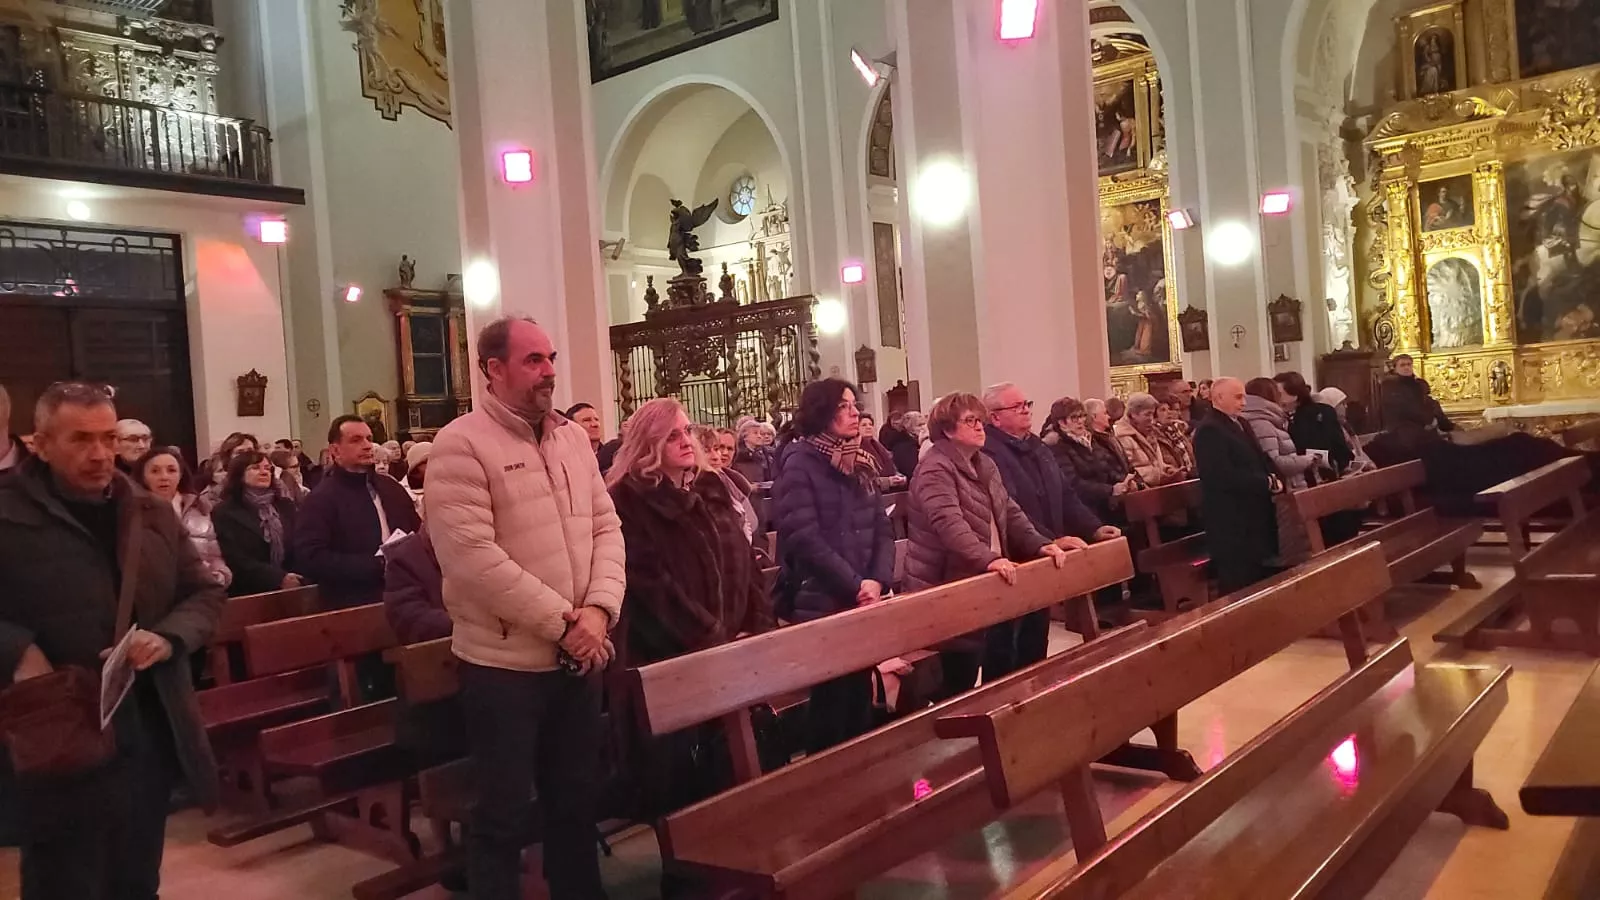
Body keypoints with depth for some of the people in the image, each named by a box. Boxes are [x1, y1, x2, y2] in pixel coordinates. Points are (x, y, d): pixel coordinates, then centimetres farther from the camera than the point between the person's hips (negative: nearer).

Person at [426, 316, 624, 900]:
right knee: (503, 813, 7)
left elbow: (606, 527, 8)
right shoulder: (461, 445, -12)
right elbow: (470, 556, -21)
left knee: (577, 799, 19)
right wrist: (561, 621, -19)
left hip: (579, 657, 6)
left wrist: (600, 609, -9)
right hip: (503, 664, -6)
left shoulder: (572, 438, 9)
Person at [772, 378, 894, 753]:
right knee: (831, 700, 1)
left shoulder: (861, 463, 12)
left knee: (861, 696, 13)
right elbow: (805, 539, -18)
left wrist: (878, 581, -7)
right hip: (820, 604, -6)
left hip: (863, 604, 7)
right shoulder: (799, 463, -9)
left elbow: (882, 529, 9)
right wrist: (855, 585, -16)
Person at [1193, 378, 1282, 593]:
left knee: (1262, 579, 16)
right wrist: (1267, 483, -18)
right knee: (1240, 585, -3)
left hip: (1254, 516, 10)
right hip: (1231, 522, -10)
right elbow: (1225, 477, -25)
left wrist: (1272, 478, 0)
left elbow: (1259, 460, 22)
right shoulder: (1209, 430, -17)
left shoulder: (1240, 423, 16)